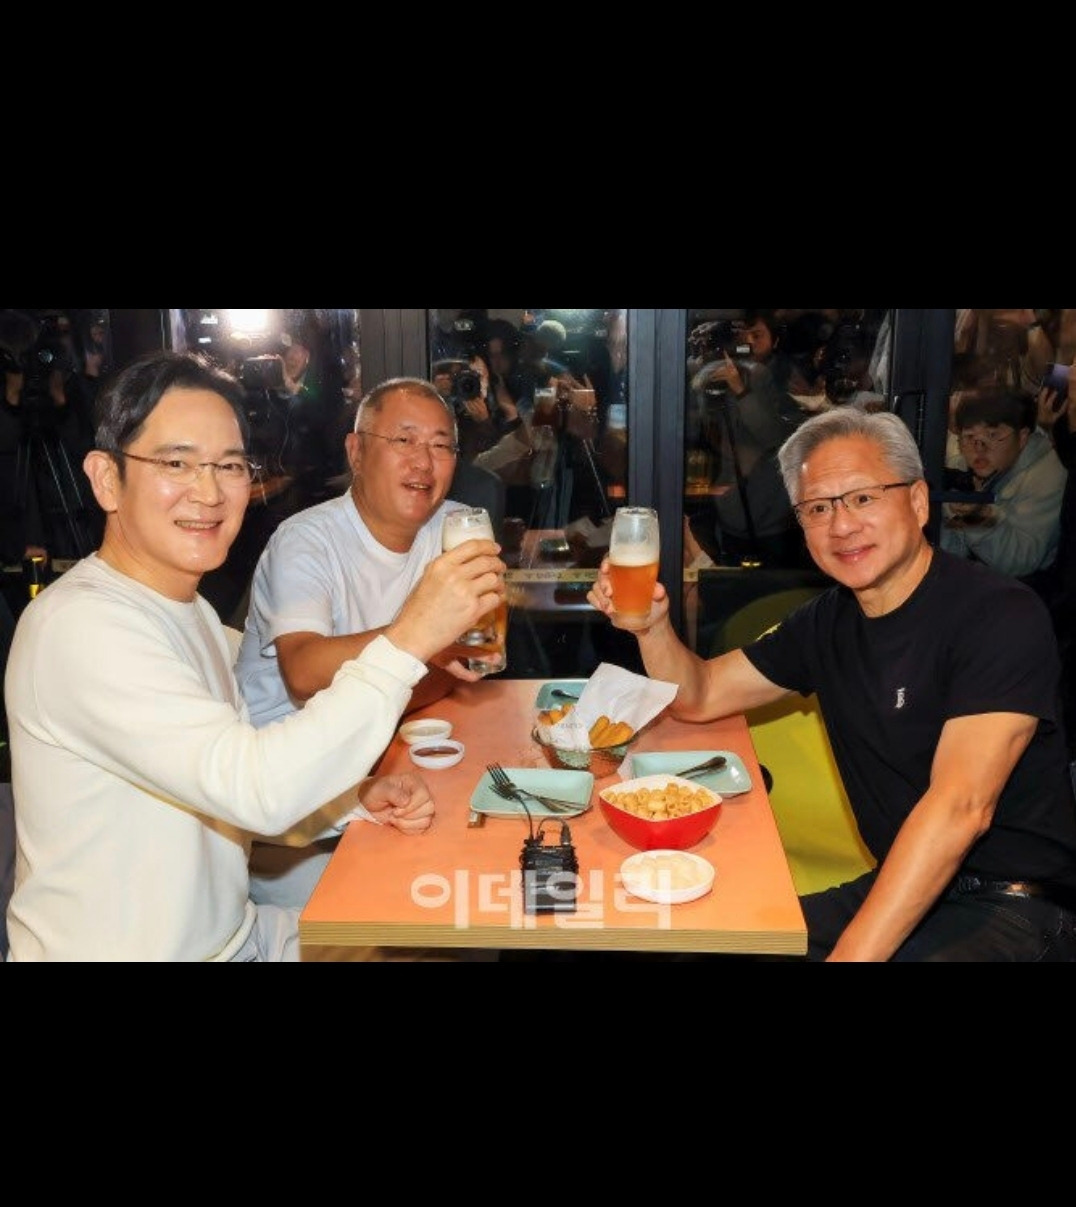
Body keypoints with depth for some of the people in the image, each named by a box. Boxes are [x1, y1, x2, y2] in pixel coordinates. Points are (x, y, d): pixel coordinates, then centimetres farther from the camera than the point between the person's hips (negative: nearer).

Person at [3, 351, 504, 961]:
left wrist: (360, 797, -8)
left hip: (236, 935, 8)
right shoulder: (80, 624, -22)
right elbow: (256, 789, -31)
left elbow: (235, 789, 8)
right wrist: (408, 641, -31)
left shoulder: (191, 610, 8)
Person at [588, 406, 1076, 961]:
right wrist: (651, 624, -8)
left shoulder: (1001, 614, -17)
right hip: (899, 889, 7)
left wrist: (851, 953, -30)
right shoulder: (829, 621, 6)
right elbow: (699, 696, 13)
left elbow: (960, 806, -26)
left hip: (1011, 909, -6)